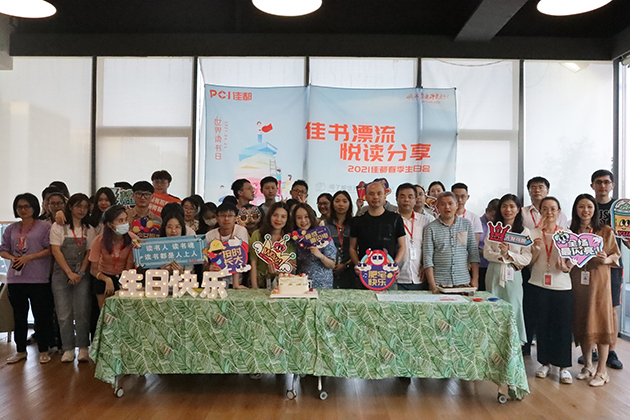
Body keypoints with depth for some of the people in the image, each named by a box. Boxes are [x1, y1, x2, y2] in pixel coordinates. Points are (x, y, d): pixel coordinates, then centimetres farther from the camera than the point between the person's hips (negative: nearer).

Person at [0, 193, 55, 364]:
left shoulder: (44, 226, -3)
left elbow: (50, 249, -9)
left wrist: (29, 257, -16)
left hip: (38, 279, -5)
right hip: (16, 278, 5)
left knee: (41, 315, 1)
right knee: (19, 315, 14)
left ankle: (43, 351, 13)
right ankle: (20, 350, 26)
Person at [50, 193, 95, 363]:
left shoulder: (89, 230, 10)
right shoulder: (58, 227, 2)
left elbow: (89, 253, 6)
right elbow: (56, 251, -5)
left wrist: (81, 273, -7)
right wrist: (70, 273, -11)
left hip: (82, 274, 1)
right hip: (61, 273, -1)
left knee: (82, 312, -4)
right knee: (64, 313, -1)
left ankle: (83, 348, 3)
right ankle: (68, 349, 7)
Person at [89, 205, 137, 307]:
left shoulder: (133, 240, -18)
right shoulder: (99, 241, -17)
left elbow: (129, 268, -14)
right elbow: (93, 270, -10)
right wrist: (107, 280, -27)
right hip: (103, 277, 0)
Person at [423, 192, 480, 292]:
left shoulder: (466, 224, 9)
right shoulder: (431, 228, 0)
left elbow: (473, 252, 10)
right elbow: (427, 258, -4)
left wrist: (475, 278, 2)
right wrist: (432, 285, -11)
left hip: (464, 282, 2)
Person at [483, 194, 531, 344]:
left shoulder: (524, 231, 5)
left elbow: (527, 258, -3)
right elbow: (487, 253, -1)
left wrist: (508, 253, -16)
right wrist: (504, 257, -12)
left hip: (513, 275, -1)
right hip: (494, 274, 1)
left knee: (513, 309, -2)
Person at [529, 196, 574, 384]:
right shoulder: (533, 234, 4)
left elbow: (572, 260, 3)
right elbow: (528, 262, 4)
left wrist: (566, 267, -18)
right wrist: (536, 250, -16)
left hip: (562, 285, -1)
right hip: (539, 284, 1)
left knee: (563, 325, 0)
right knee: (542, 324, 6)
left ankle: (564, 366, 12)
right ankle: (545, 362, 21)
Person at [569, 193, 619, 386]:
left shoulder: (606, 231, -1)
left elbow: (616, 254, 2)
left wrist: (606, 259, -17)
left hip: (599, 280, -3)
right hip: (577, 280, 3)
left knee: (600, 323, -2)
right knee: (581, 323, 8)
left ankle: (601, 371, 8)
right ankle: (587, 365, 23)